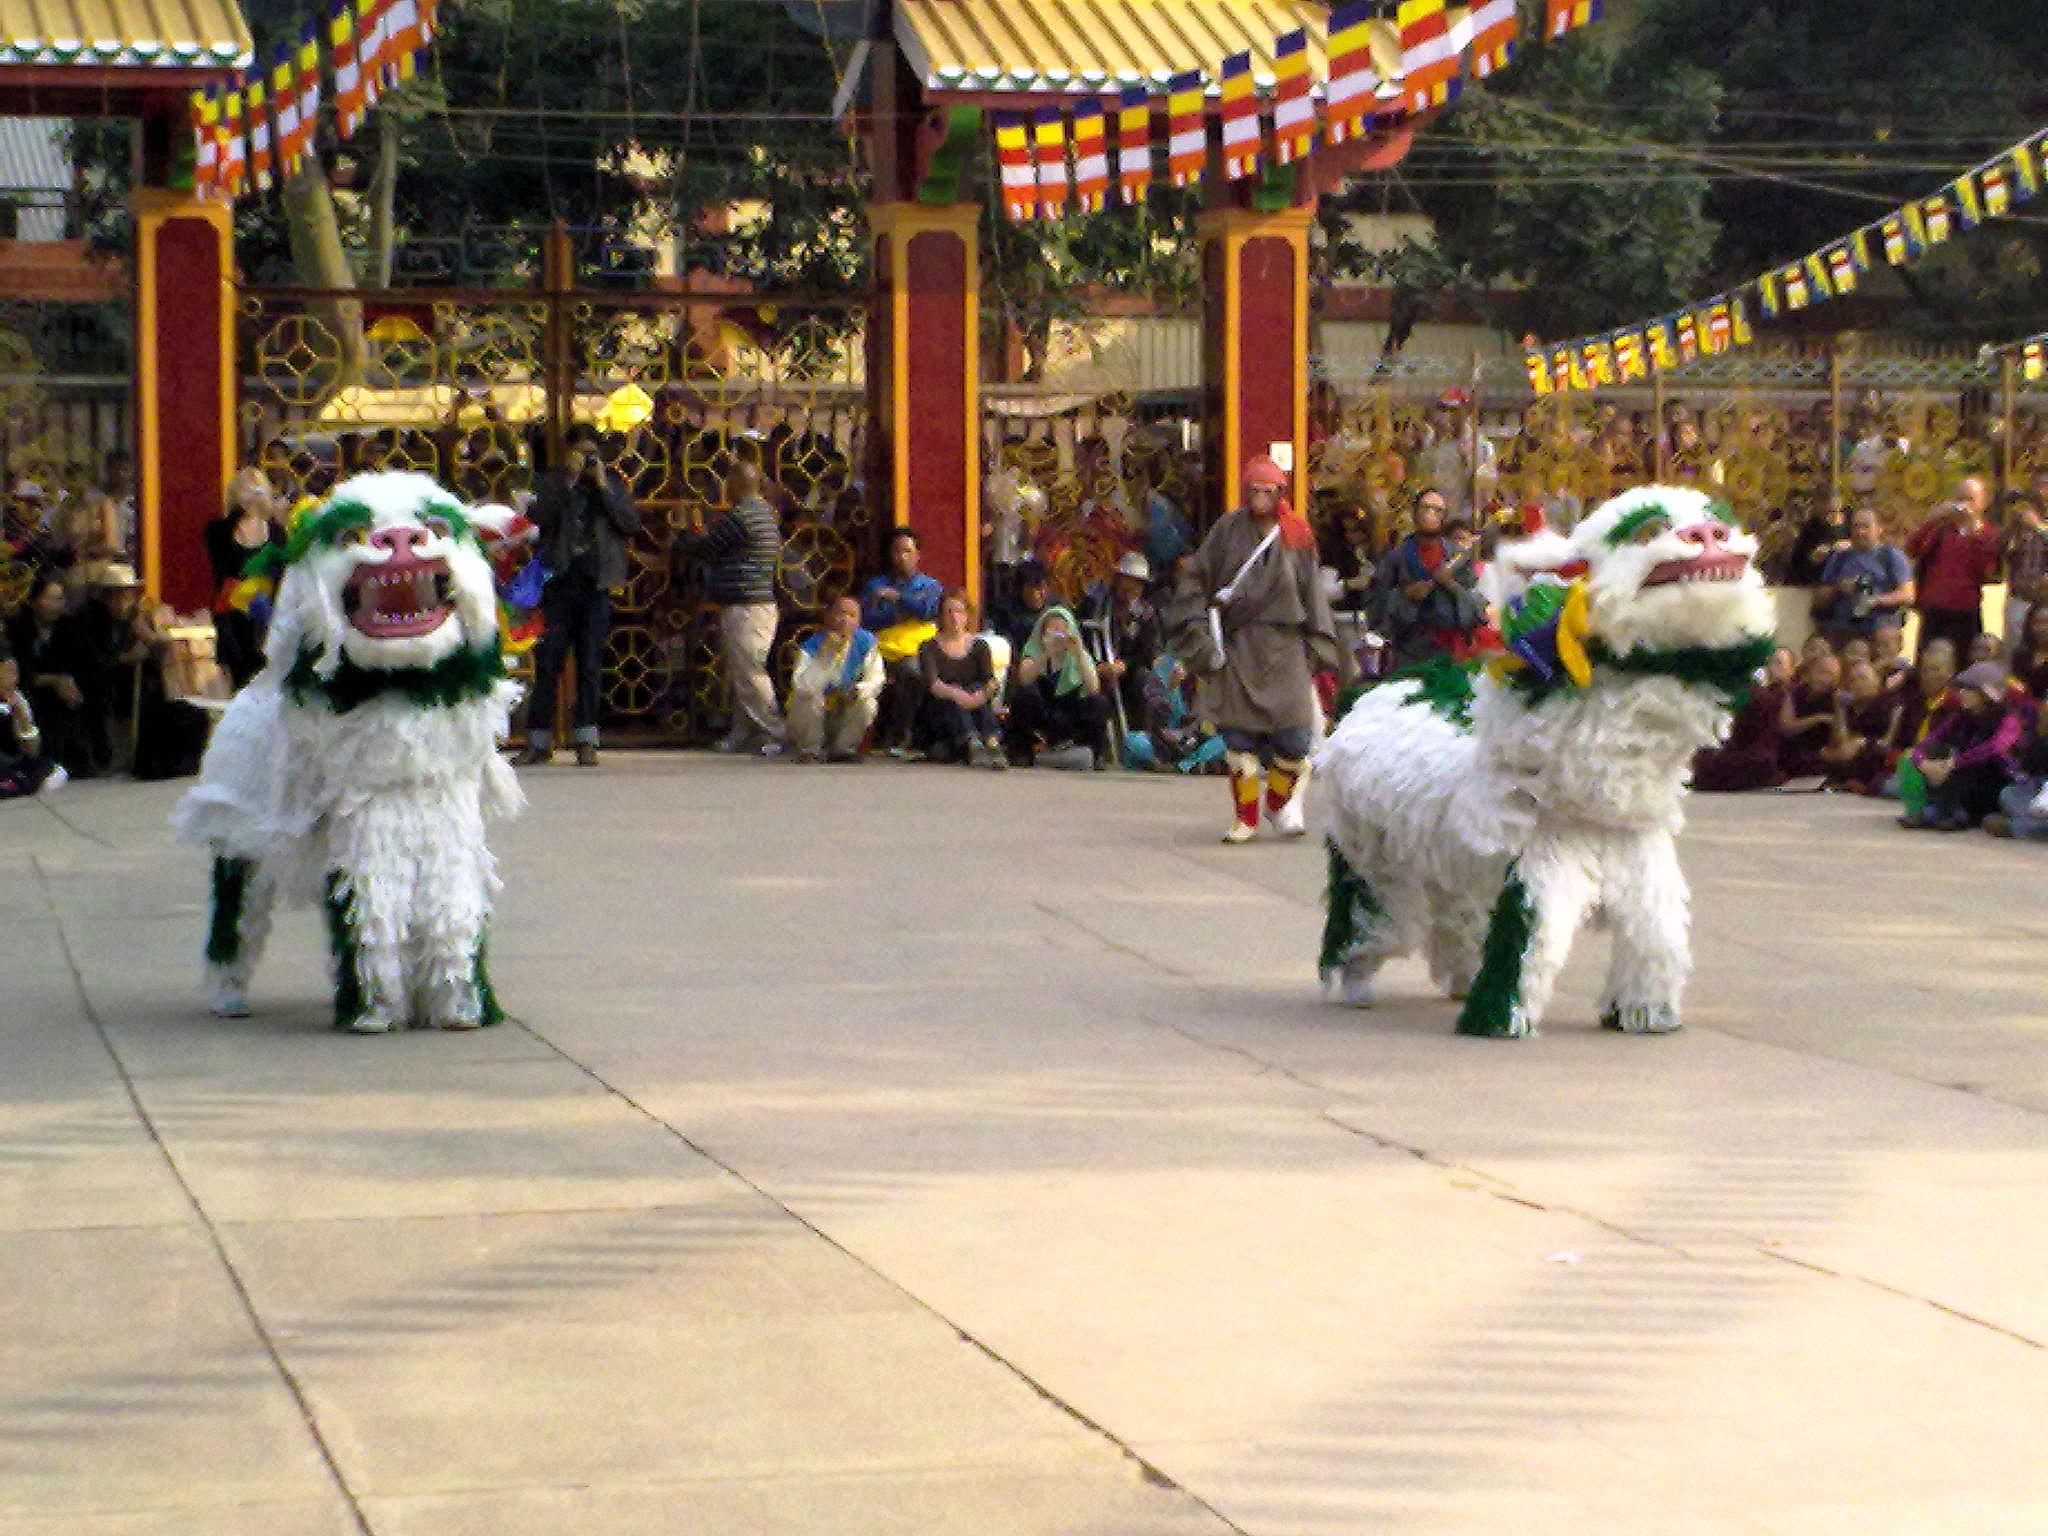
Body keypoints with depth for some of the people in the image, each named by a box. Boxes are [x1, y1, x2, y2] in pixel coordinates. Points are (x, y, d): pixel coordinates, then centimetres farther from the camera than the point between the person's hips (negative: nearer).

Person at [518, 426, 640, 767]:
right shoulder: (552, 484, 9)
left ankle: (586, 742, 4)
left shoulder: (612, 485, 11)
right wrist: (567, 482, -9)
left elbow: (631, 524, -2)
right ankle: (538, 742, 4)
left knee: (590, 663, 0)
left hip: (596, 585, 0)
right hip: (558, 583, 0)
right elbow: (536, 520, -7)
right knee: (547, 661, -2)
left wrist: (603, 486, -6)